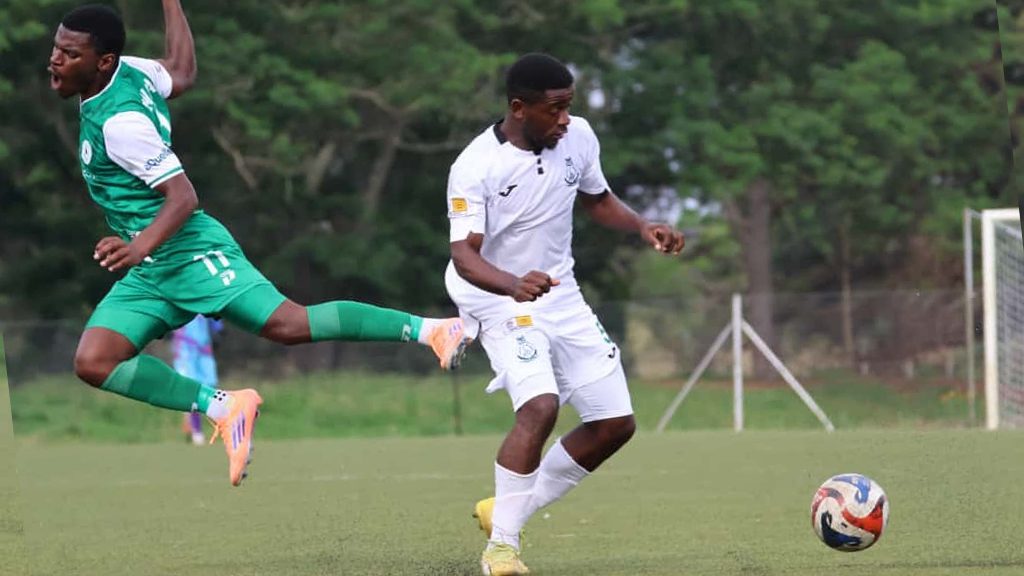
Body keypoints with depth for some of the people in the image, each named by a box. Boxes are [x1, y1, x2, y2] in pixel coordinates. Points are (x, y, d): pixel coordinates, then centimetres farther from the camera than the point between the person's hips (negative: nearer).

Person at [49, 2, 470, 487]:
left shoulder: (120, 121, -21)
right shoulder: (130, 71, 5)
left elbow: (184, 197, -24)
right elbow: (181, 73, 24)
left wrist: (141, 246, -39)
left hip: (188, 251, -9)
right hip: (146, 272, 9)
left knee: (288, 324, -17)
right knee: (93, 362, -7)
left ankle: (427, 330, -9)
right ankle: (221, 407, -4)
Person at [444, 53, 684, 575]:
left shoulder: (578, 136, -4)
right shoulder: (475, 168, -23)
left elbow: (597, 199, 15)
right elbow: (463, 254, -31)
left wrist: (643, 227, -4)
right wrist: (512, 285, -51)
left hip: (561, 297, 7)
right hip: (499, 299, -7)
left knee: (616, 423, 5)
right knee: (540, 407, -29)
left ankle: (509, 509, 19)